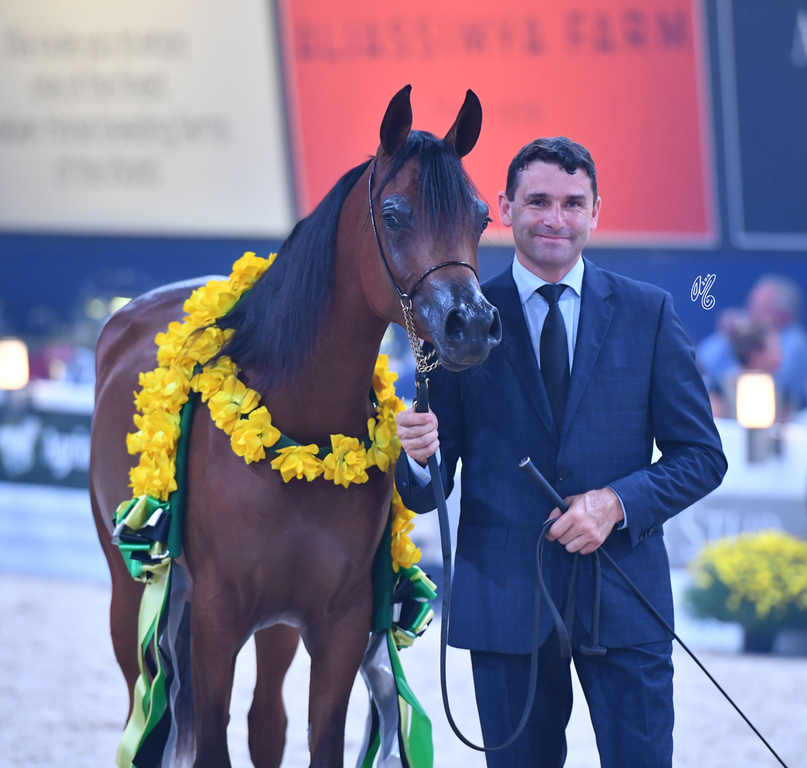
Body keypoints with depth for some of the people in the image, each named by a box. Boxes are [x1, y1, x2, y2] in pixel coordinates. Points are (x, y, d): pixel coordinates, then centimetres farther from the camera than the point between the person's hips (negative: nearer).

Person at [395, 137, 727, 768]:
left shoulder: (648, 313, 5)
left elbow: (702, 455, 5)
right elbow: (428, 492, 3)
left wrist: (617, 502, -12)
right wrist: (420, 457, -22)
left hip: (624, 594, 0)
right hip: (505, 596, 0)